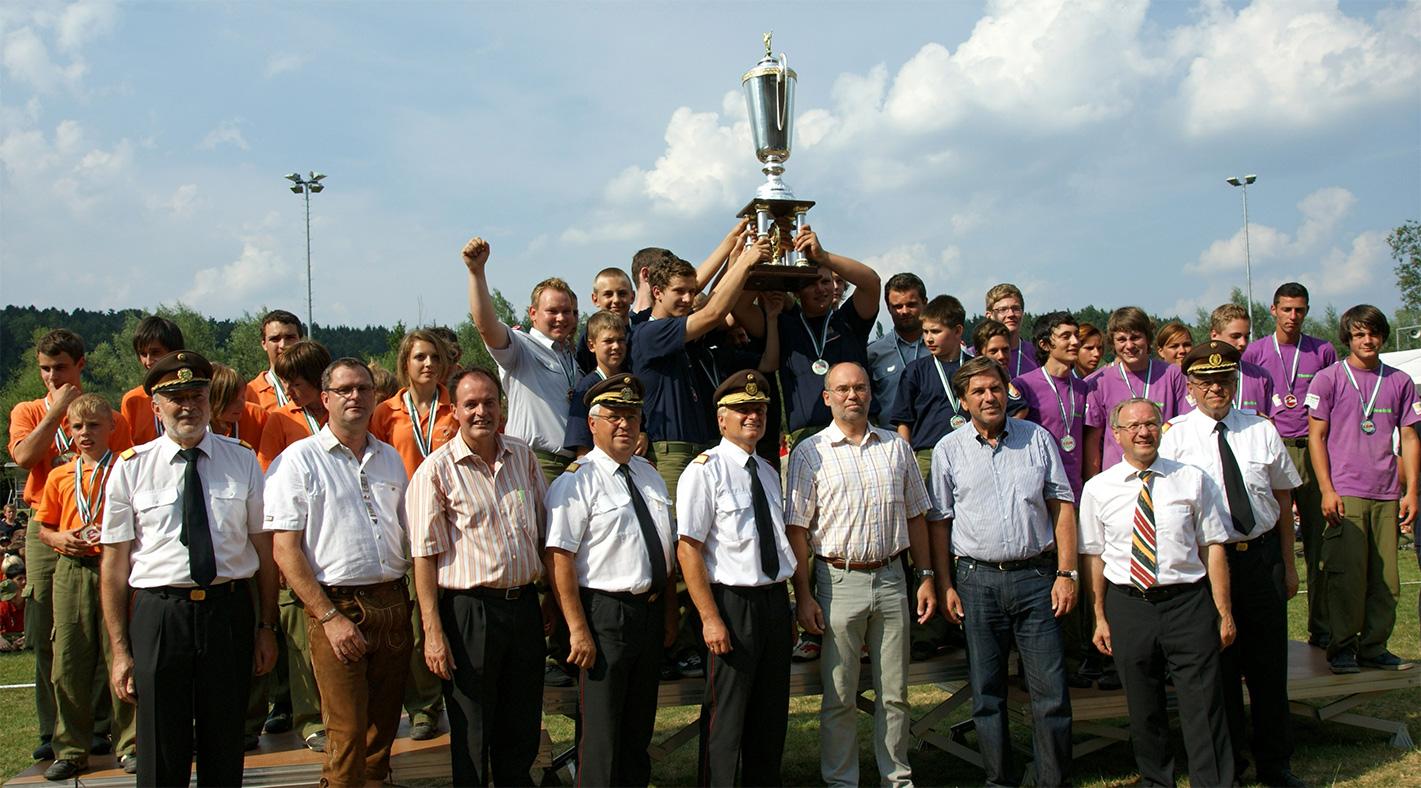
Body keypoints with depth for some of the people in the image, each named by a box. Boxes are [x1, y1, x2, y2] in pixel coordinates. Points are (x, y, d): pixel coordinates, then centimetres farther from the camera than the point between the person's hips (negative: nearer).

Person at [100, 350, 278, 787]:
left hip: (229, 609, 1)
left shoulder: (243, 461, 4)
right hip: (158, 615, -1)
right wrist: (120, 649, -3)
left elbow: (265, 546, 5)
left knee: (225, 750, 13)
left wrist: (267, 625, 1)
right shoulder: (131, 467, 1)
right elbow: (114, 562, 0)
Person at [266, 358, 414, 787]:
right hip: (336, 606, -5)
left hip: (393, 605, 5)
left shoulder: (390, 458, 15)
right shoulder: (298, 459, -3)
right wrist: (329, 617, -14)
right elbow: (284, 549, -8)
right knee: (347, 733, -4)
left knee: (384, 728, 12)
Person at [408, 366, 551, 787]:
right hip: (469, 610, -4)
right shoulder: (436, 471, -7)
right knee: (471, 733, 6)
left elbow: (545, 529, 16)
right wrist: (433, 631, -13)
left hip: (524, 602, 4)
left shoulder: (523, 456, 8)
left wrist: (552, 600, 13)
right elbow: (425, 555, -9)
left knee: (523, 725, 14)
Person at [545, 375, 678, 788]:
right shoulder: (576, 482, -11)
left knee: (640, 723, 18)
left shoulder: (649, 475, 12)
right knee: (601, 731, 1)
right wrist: (578, 629, -21)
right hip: (605, 613, -7)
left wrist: (669, 612, 15)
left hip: (651, 610, 7)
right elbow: (560, 557, -17)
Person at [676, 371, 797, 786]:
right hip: (733, 602, -7)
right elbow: (688, 549, -15)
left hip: (776, 600, 7)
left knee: (772, 713, 15)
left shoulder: (768, 472, 14)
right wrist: (710, 618, -19)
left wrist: (787, 609, 15)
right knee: (726, 717, -1)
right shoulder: (705, 471, -9)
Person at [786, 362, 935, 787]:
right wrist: (803, 596, -9)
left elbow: (915, 516, 14)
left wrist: (926, 576, 8)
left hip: (891, 578, 3)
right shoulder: (809, 453, -2)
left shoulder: (896, 448, 9)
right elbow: (797, 529, -4)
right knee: (839, 696, 4)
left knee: (895, 692, 10)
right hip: (839, 580, -3)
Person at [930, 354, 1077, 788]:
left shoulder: (1038, 438, 6)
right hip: (977, 579, 0)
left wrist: (1066, 573, -2)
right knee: (986, 692, 8)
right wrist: (945, 585, 1)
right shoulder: (948, 450, 5)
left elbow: (1062, 506, 5)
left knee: (1050, 688, -1)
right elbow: (940, 522, 7)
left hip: (1036, 576, 0)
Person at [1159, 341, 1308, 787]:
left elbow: (1283, 500, 11)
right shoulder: (1173, 437, -4)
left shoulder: (1262, 431, 5)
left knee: (1269, 663, 10)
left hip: (1263, 556, 3)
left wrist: (1288, 565, 10)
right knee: (1219, 666, 7)